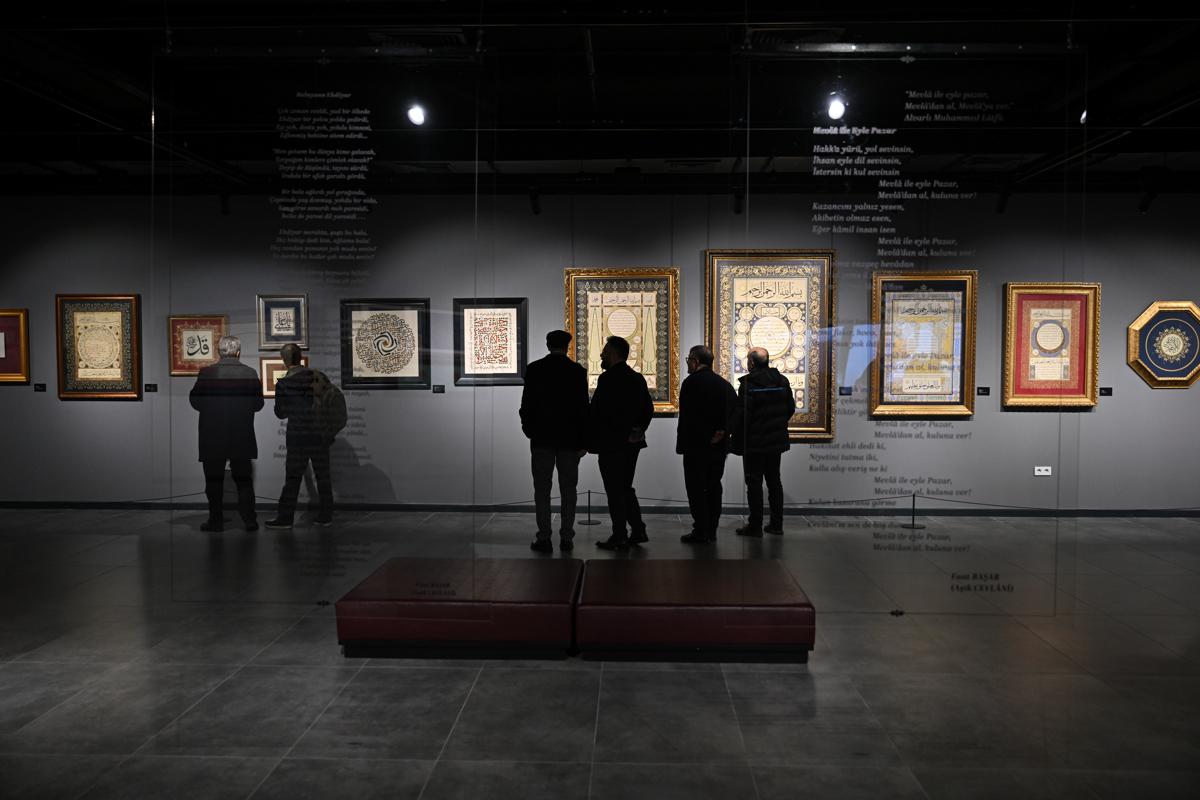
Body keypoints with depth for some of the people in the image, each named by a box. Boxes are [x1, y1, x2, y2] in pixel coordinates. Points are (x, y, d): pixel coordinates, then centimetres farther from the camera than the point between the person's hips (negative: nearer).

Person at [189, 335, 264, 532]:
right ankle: (250, 520, 11)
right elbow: (258, 404, 1)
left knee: (214, 481, 10)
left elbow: (195, 401, -1)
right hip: (242, 439, 1)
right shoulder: (250, 373, -6)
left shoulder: (206, 373, -9)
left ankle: (216, 521, 13)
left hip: (213, 438, -1)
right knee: (244, 480, 11)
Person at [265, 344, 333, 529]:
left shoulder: (283, 384, -7)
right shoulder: (319, 377, 0)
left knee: (293, 478, 4)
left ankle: (285, 517, 9)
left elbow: (280, 413, 2)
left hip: (298, 437, -3)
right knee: (323, 476, 9)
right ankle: (326, 516, 14)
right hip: (321, 435, 3)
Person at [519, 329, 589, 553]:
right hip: (570, 438, 1)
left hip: (542, 438, 0)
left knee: (542, 489, 5)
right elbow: (583, 408, -4)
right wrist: (583, 442, 0)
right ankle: (566, 538, 9)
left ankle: (544, 539, 2)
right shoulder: (577, 371, -2)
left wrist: (529, 430, 14)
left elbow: (527, 404, -1)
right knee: (568, 489, 8)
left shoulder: (534, 369, -2)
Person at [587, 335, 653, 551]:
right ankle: (638, 531, 19)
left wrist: (588, 442, -9)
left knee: (615, 491, -1)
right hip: (631, 443, 8)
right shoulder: (637, 378, 10)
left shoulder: (607, 379, -15)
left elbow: (595, 413, -17)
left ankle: (619, 537, 4)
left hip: (611, 444, -8)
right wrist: (637, 430, 13)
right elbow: (648, 409, 13)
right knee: (625, 488, 18)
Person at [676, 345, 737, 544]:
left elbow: (686, 417, -16)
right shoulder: (724, 384, 11)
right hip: (719, 445, 7)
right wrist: (722, 431, 2)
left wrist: (682, 443, -10)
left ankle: (700, 532, -1)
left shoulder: (691, 382, -11)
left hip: (696, 445, -7)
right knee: (714, 487, 12)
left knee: (696, 489, -2)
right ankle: (712, 531, 17)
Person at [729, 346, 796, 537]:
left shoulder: (748, 383, -16)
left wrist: (735, 434, -6)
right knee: (774, 481, 15)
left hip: (754, 443, -6)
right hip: (776, 441, 6)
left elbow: (740, 414, -18)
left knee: (754, 483, 1)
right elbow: (790, 408, 10)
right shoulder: (782, 381, 3)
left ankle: (755, 526, 5)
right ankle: (776, 523, 20)